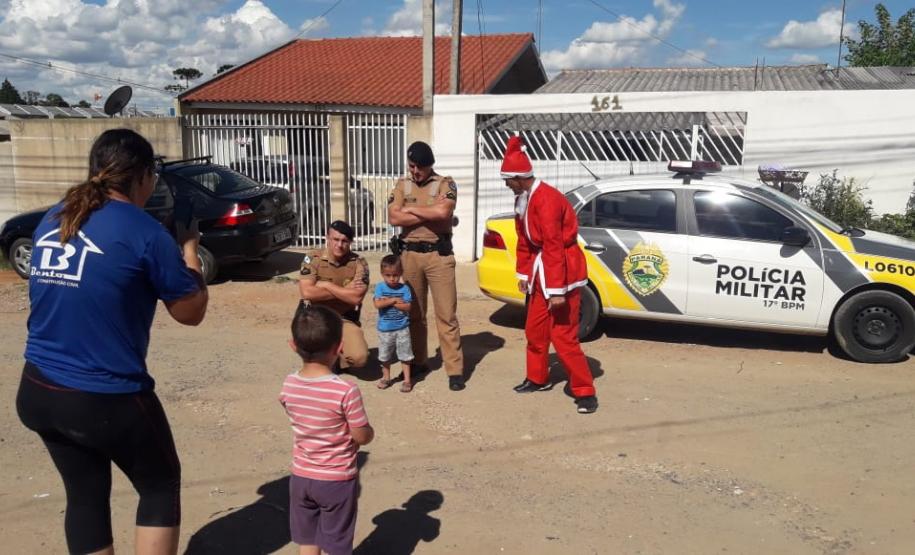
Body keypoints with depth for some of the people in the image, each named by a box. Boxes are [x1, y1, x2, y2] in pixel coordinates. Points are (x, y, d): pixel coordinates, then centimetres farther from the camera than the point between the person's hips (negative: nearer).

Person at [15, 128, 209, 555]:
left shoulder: (52, 220, 5)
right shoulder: (143, 231, -15)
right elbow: (191, 312, -7)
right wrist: (189, 249, 6)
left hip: (38, 392, 7)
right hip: (106, 398, -6)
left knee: (86, 495, 20)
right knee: (160, 487, 15)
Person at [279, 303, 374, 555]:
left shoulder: (289, 386, -9)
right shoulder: (346, 391, -25)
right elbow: (363, 437, -16)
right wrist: (369, 430, 4)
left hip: (301, 476, 4)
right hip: (337, 479, -4)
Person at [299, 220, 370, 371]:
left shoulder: (359, 263, -7)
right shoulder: (312, 258, -8)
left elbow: (356, 297, -18)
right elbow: (307, 292, -19)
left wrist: (326, 285, -17)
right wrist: (344, 291, -16)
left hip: (345, 319, 0)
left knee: (359, 357, -21)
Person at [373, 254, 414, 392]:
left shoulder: (404, 289, -6)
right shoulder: (380, 287, -5)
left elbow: (407, 307, -15)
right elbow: (378, 304, -17)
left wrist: (388, 301, -18)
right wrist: (394, 300, -18)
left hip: (402, 328, -1)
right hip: (384, 329, 1)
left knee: (404, 355, 5)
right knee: (384, 356, 14)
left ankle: (407, 380, 15)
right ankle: (386, 377, 32)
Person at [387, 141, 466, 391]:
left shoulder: (445, 184, 0)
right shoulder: (401, 185, 9)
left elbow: (443, 212, -19)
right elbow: (394, 218, -6)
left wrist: (411, 209, -8)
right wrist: (431, 214, -10)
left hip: (439, 254, -3)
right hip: (410, 254, 3)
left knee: (446, 314, -3)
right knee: (414, 313, 12)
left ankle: (455, 369, 1)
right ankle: (417, 360, 27)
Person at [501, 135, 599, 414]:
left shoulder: (546, 199, -23)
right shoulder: (523, 199, 8)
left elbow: (553, 247, -27)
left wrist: (557, 290, -27)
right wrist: (524, 273, 15)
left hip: (563, 271, -10)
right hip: (540, 271, 10)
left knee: (563, 335, -9)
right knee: (534, 329, 17)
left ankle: (585, 391, 3)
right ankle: (538, 378, 35)